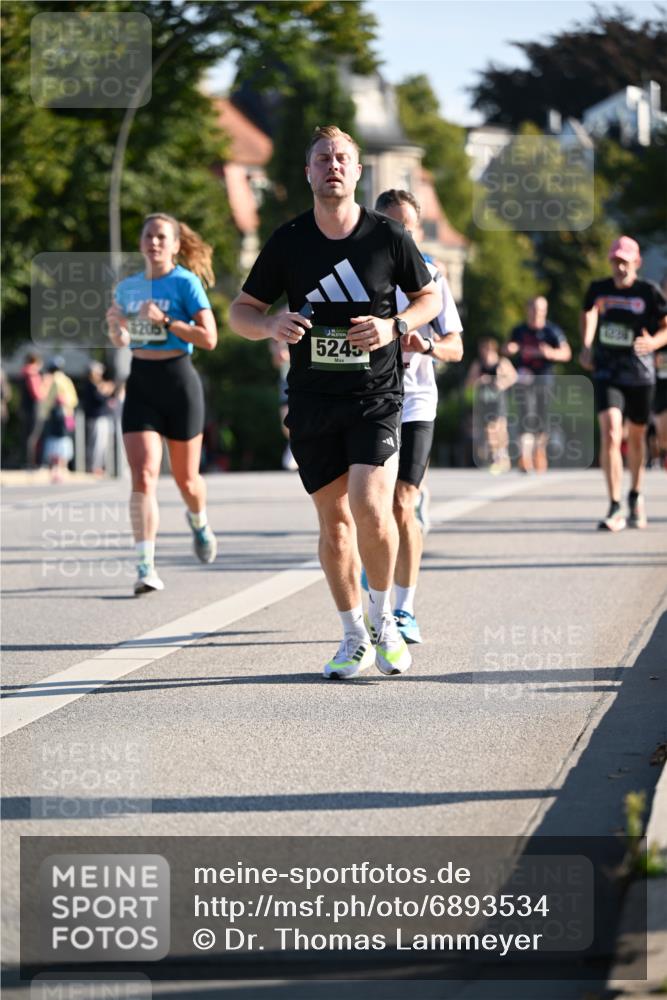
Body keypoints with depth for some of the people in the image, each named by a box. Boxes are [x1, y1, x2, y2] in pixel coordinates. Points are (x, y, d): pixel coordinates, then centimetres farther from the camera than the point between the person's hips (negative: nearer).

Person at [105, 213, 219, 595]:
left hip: (178, 380, -3)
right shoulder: (128, 287, 10)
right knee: (143, 476, -12)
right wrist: (116, 325, -1)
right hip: (140, 384, 3)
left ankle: (199, 521, 45)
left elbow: (209, 338, -13)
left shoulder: (186, 283, -6)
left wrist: (165, 320, -21)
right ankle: (146, 567, -16)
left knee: (185, 477, 9)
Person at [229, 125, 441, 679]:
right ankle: (355, 639, 21)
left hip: (376, 396, -2)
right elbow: (241, 311, 8)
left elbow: (430, 297, 11)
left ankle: (383, 619, 6)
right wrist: (272, 325, -16)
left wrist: (394, 326, -10)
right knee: (333, 520, 6)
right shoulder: (288, 241, 0)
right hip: (313, 400, 2)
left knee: (369, 506, -18)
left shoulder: (388, 236, -2)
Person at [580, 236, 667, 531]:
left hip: (640, 374, 0)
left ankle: (635, 496, 40)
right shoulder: (598, 289, 2)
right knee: (610, 434, -17)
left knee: (636, 437, 15)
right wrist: (586, 346, 9)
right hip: (606, 374, 0)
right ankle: (615, 509, -19)